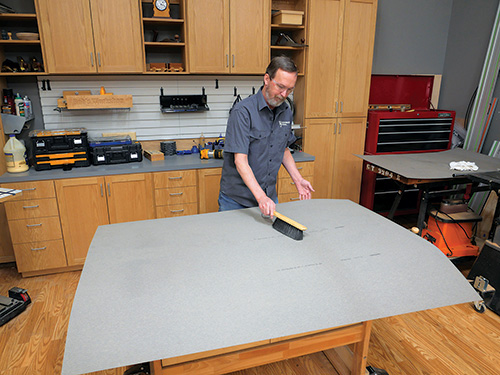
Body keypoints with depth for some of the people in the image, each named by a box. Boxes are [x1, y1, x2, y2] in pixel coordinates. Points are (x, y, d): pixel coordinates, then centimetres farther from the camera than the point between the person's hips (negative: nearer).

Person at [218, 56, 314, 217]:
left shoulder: (286, 112, 3)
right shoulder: (242, 111, -20)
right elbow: (240, 161, -25)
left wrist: (298, 180, 7)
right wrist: (260, 197, -33)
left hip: (269, 197, 6)